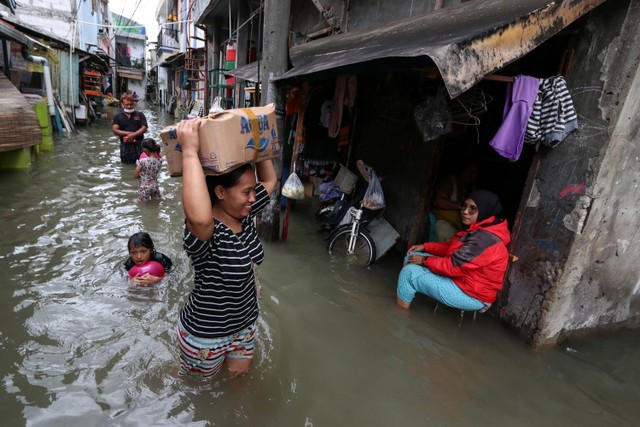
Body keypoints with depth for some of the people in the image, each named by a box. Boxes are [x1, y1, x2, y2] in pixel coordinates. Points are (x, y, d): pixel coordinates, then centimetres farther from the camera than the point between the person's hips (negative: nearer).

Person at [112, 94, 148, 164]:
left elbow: (144, 128, -3)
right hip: (125, 145, 1)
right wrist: (129, 133, -13)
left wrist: (134, 135, -17)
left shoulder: (140, 115, 8)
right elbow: (115, 131, 0)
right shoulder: (117, 116, 9)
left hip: (139, 144, -1)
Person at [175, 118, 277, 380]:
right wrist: (190, 152, -51)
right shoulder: (206, 231, -33)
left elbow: (269, 181, 1)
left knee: (239, 372, 28)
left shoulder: (245, 217, -9)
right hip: (206, 333, -6)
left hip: (244, 322, 6)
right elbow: (198, 217, -59)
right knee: (197, 380, 26)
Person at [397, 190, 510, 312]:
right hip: (465, 278, 10)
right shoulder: (479, 229, 5)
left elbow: (454, 265, -27)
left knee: (410, 271, -14)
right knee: (412, 257, 6)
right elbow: (453, 247, 14)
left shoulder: (485, 238, -28)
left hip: (472, 295, -10)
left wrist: (424, 260, -14)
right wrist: (425, 247, 4)